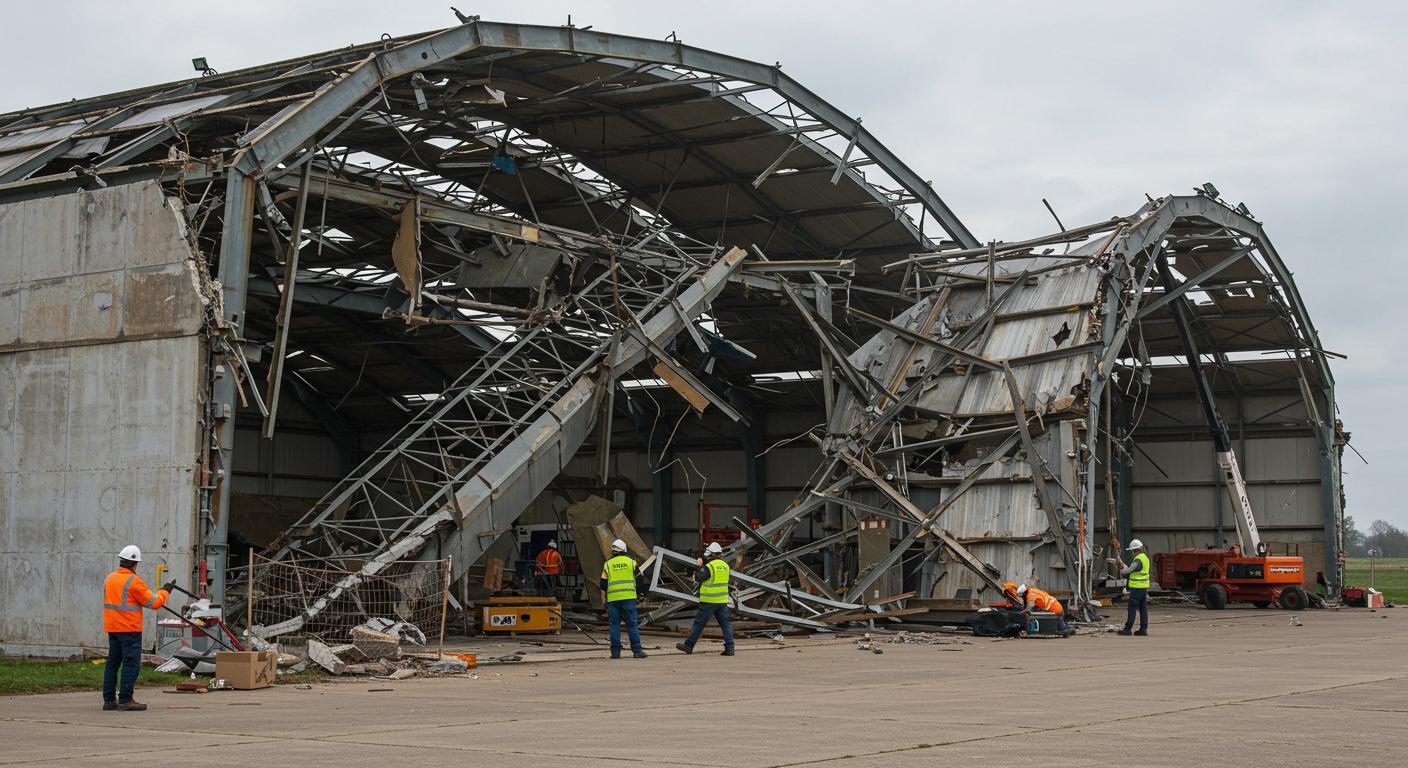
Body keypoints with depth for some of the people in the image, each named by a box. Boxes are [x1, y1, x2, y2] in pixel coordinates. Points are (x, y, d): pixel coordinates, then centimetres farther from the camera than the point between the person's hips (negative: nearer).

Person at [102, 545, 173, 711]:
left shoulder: (109, 579, 11)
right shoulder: (133, 581, -13)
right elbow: (154, 603, -12)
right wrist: (165, 591, 6)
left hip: (112, 628, 8)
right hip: (129, 629, -8)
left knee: (113, 662, 12)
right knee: (131, 664, -4)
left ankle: (109, 699, 14)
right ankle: (125, 700, -7)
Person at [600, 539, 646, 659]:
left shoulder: (608, 564, 5)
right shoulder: (631, 562, 6)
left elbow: (603, 585, 5)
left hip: (613, 598, 0)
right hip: (628, 597, 0)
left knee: (615, 625, 5)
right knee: (632, 624, 3)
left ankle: (615, 651, 3)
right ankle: (637, 650, 0)